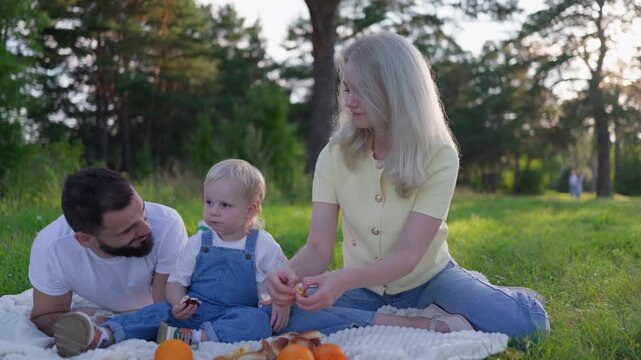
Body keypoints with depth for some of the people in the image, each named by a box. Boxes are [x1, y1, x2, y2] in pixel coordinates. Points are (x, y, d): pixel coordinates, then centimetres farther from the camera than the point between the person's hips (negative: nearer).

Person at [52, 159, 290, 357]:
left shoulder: (263, 245, 2)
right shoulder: (198, 242, 8)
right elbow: (176, 280, 7)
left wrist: (282, 304, -14)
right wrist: (178, 302, -15)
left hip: (236, 315, -1)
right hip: (193, 310, 2)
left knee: (259, 321, -33)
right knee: (161, 311, -26)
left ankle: (195, 338, -47)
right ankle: (101, 336, -45)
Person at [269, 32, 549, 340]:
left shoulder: (439, 156, -19)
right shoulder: (335, 155, -11)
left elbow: (408, 254, -26)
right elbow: (318, 248, -15)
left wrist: (342, 280, -44)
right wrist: (290, 273, -39)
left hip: (428, 281, -3)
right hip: (364, 290, 3)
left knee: (525, 320, -27)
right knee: (292, 317, -29)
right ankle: (429, 325, -20)